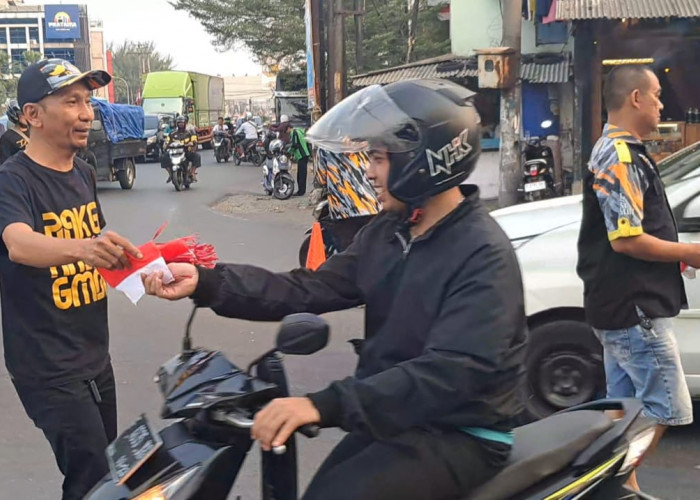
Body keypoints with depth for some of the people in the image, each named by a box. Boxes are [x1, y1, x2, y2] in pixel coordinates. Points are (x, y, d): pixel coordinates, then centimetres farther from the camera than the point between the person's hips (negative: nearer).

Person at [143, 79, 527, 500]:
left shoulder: (484, 255, -19)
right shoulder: (387, 232, 9)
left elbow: (455, 371, -31)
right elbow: (308, 290, 6)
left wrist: (326, 405, -40)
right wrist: (205, 283, -7)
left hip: (459, 436, -8)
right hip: (393, 420, 8)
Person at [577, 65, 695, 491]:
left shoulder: (619, 152, 16)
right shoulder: (621, 157, -17)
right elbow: (626, 239, -23)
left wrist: (676, 254, 11)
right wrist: (689, 253, -14)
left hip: (623, 307, 10)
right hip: (635, 309, -10)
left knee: (626, 407, 15)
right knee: (665, 408, -6)